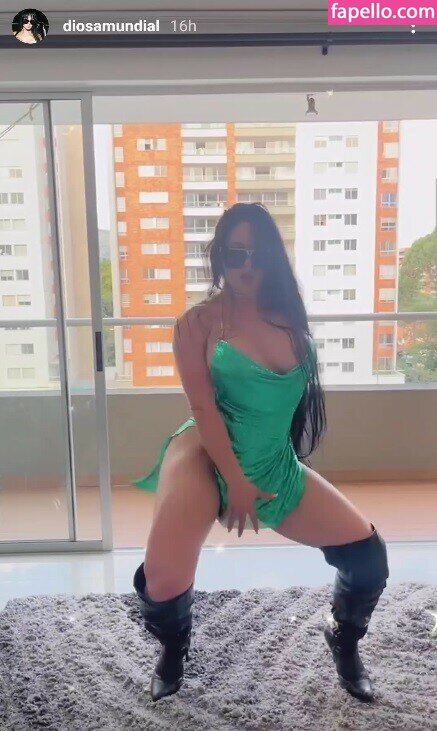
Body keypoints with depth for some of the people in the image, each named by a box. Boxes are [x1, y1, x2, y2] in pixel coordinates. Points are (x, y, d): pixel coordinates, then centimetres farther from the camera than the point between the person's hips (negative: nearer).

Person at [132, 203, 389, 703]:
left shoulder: (288, 318, 8)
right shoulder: (198, 321, -5)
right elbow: (203, 407, -10)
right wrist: (236, 482, -13)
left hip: (277, 468, 5)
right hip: (207, 458, -4)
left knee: (368, 553, 0)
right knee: (162, 582, -22)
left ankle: (344, 639, 34)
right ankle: (173, 649, 18)